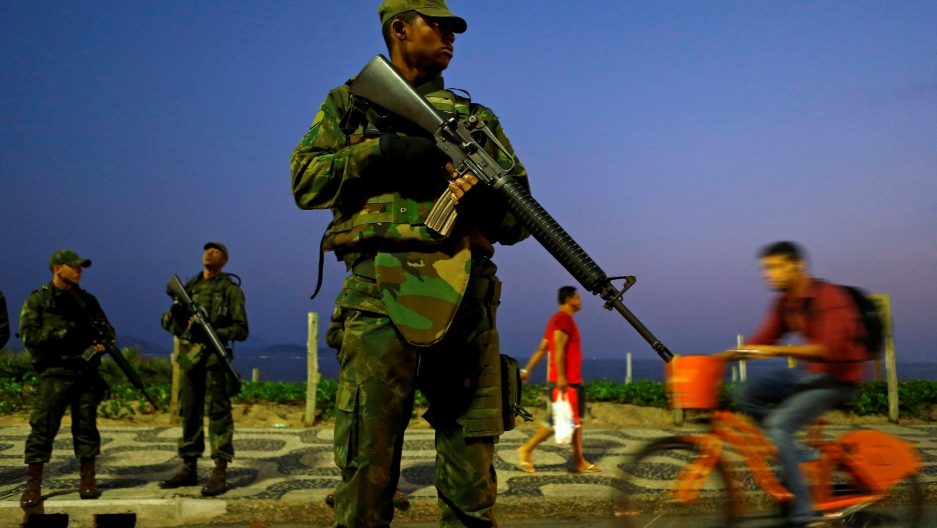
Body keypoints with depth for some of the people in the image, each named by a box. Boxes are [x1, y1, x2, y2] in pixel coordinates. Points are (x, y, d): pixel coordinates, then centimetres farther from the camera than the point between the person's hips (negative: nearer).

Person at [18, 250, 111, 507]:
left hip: (87, 372, 3)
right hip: (55, 372, -3)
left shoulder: (87, 300, 16)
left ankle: (88, 479, 13)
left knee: (86, 425, 5)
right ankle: (33, 484, 0)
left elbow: (107, 327, 15)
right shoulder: (37, 300, 5)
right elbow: (29, 336, -5)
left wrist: (102, 341, -7)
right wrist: (63, 333, -16)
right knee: (43, 426, -7)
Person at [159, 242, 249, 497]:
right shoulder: (189, 286, 17)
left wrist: (212, 332, -19)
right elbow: (170, 323, 17)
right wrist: (174, 313, -6)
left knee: (218, 413, -6)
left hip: (214, 358, -5)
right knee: (189, 413, 10)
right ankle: (189, 468, 19)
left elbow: (241, 330, -4)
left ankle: (220, 472, -5)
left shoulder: (230, 289, 1)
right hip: (188, 358, 5)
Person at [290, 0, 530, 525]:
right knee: (369, 460, -5)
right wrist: (383, 152, -7)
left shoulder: (478, 118, 23)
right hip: (384, 291, -2)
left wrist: (490, 202, -6)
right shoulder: (350, 101, 20)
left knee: (473, 473, 3)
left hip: (468, 298, 3)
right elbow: (305, 181, 6)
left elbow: (520, 220, 18)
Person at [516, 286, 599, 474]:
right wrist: (561, 377, -27)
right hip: (565, 381, -10)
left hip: (573, 381, 10)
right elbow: (558, 348, -23)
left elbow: (541, 349, 16)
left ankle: (580, 462, 14)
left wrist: (527, 370, 15)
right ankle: (526, 450, 2)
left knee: (576, 420, 10)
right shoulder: (564, 318, -12)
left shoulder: (560, 319, 18)